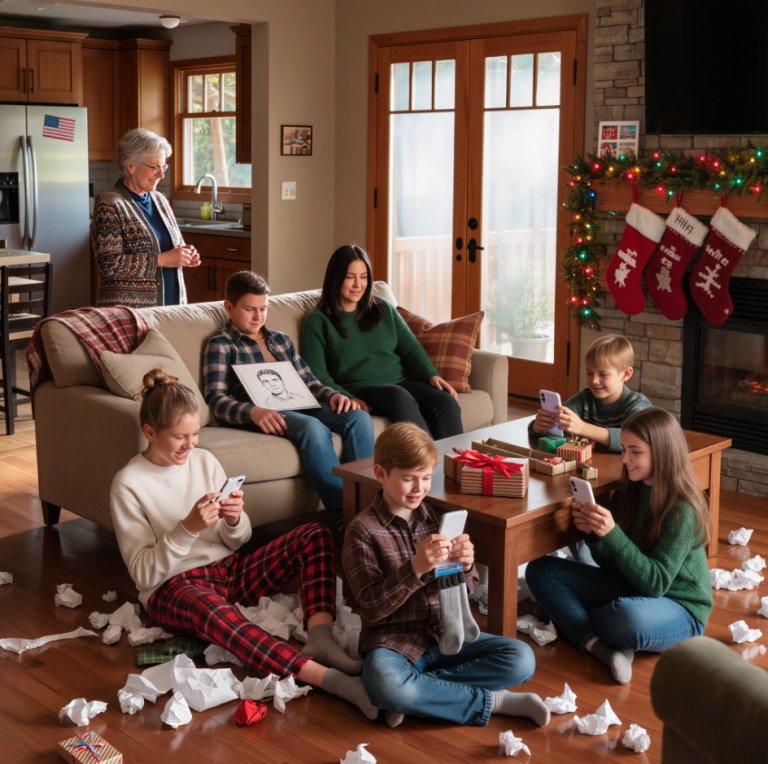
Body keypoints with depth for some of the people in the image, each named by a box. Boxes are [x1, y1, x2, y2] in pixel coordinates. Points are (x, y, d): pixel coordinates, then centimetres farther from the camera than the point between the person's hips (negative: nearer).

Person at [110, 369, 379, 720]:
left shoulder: (204, 461, 8)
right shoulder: (128, 484, -6)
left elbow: (238, 540, 12)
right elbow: (143, 574, -10)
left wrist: (235, 521, -12)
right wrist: (188, 528, -23)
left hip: (230, 570, 6)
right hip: (173, 586, -6)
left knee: (315, 534, -11)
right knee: (208, 607, -43)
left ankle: (318, 635, -35)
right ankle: (329, 678, -54)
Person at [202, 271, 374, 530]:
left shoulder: (280, 340, 30)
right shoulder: (221, 345, 9)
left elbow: (307, 381, 28)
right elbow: (216, 398, -3)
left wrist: (332, 395, 4)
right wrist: (253, 412, -24)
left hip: (297, 406, 6)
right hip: (262, 414, -6)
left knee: (359, 418, -21)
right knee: (314, 428, -36)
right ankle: (344, 515, -39)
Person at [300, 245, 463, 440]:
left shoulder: (384, 309, 21)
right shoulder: (317, 320, 6)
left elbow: (411, 348, 17)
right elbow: (316, 374, -2)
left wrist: (432, 375, -3)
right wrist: (347, 398, -19)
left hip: (400, 382, 5)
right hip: (357, 390, -5)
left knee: (447, 403, -24)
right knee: (400, 397, -37)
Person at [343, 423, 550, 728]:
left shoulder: (437, 518, 9)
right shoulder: (363, 530, -6)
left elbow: (465, 589, 15)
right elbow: (371, 608, -13)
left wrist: (465, 565, -9)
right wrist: (416, 568, -26)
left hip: (447, 635, 5)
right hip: (393, 641, -5)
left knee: (521, 660, -14)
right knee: (385, 685, -38)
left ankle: (419, 692, -18)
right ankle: (493, 701, -20)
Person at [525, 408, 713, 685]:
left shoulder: (683, 510, -21)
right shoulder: (629, 490, 0)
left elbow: (656, 584, -25)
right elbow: (612, 564, 3)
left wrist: (612, 534, -34)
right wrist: (593, 534, -19)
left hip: (680, 609, -8)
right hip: (631, 590, 8)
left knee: (629, 617, -43)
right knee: (540, 570, -4)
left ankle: (576, 623, -7)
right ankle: (599, 647, -23)